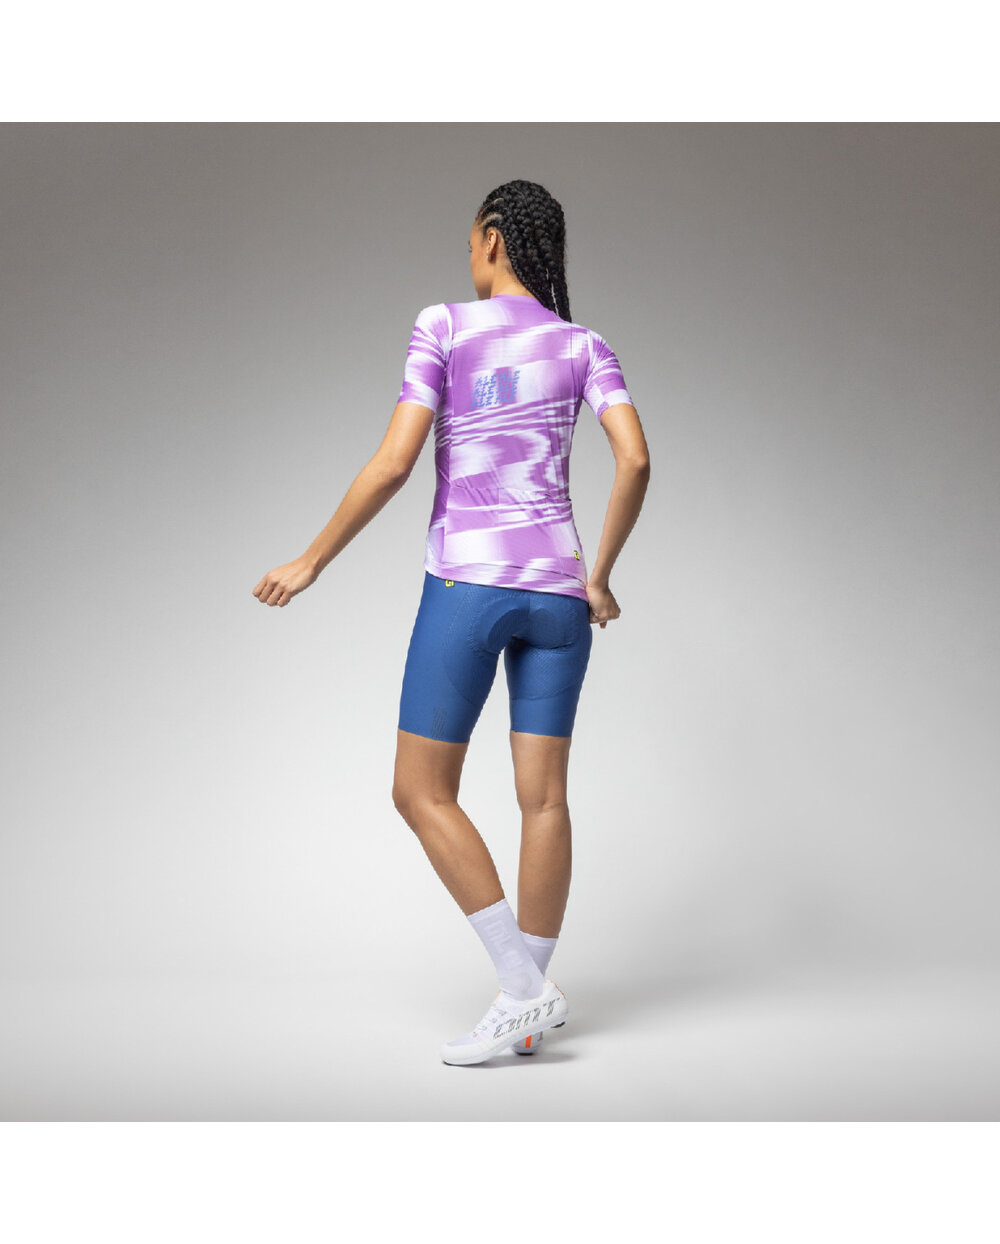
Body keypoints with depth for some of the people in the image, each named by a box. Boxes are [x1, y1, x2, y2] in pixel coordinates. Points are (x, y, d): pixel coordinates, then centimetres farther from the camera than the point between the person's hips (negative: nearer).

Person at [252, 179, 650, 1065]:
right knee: (543, 796, 5)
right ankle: (528, 1005, 9)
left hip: (467, 581, -4)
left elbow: (393, 464, -8)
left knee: (422, 793, 4)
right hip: (556, 589, 5)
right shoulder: (587, 348, 10)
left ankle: (523, 985, -3)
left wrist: (312, 561, 1)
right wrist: (600, 576, 5)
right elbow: (634, 459, -6)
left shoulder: (444, 328, 0)